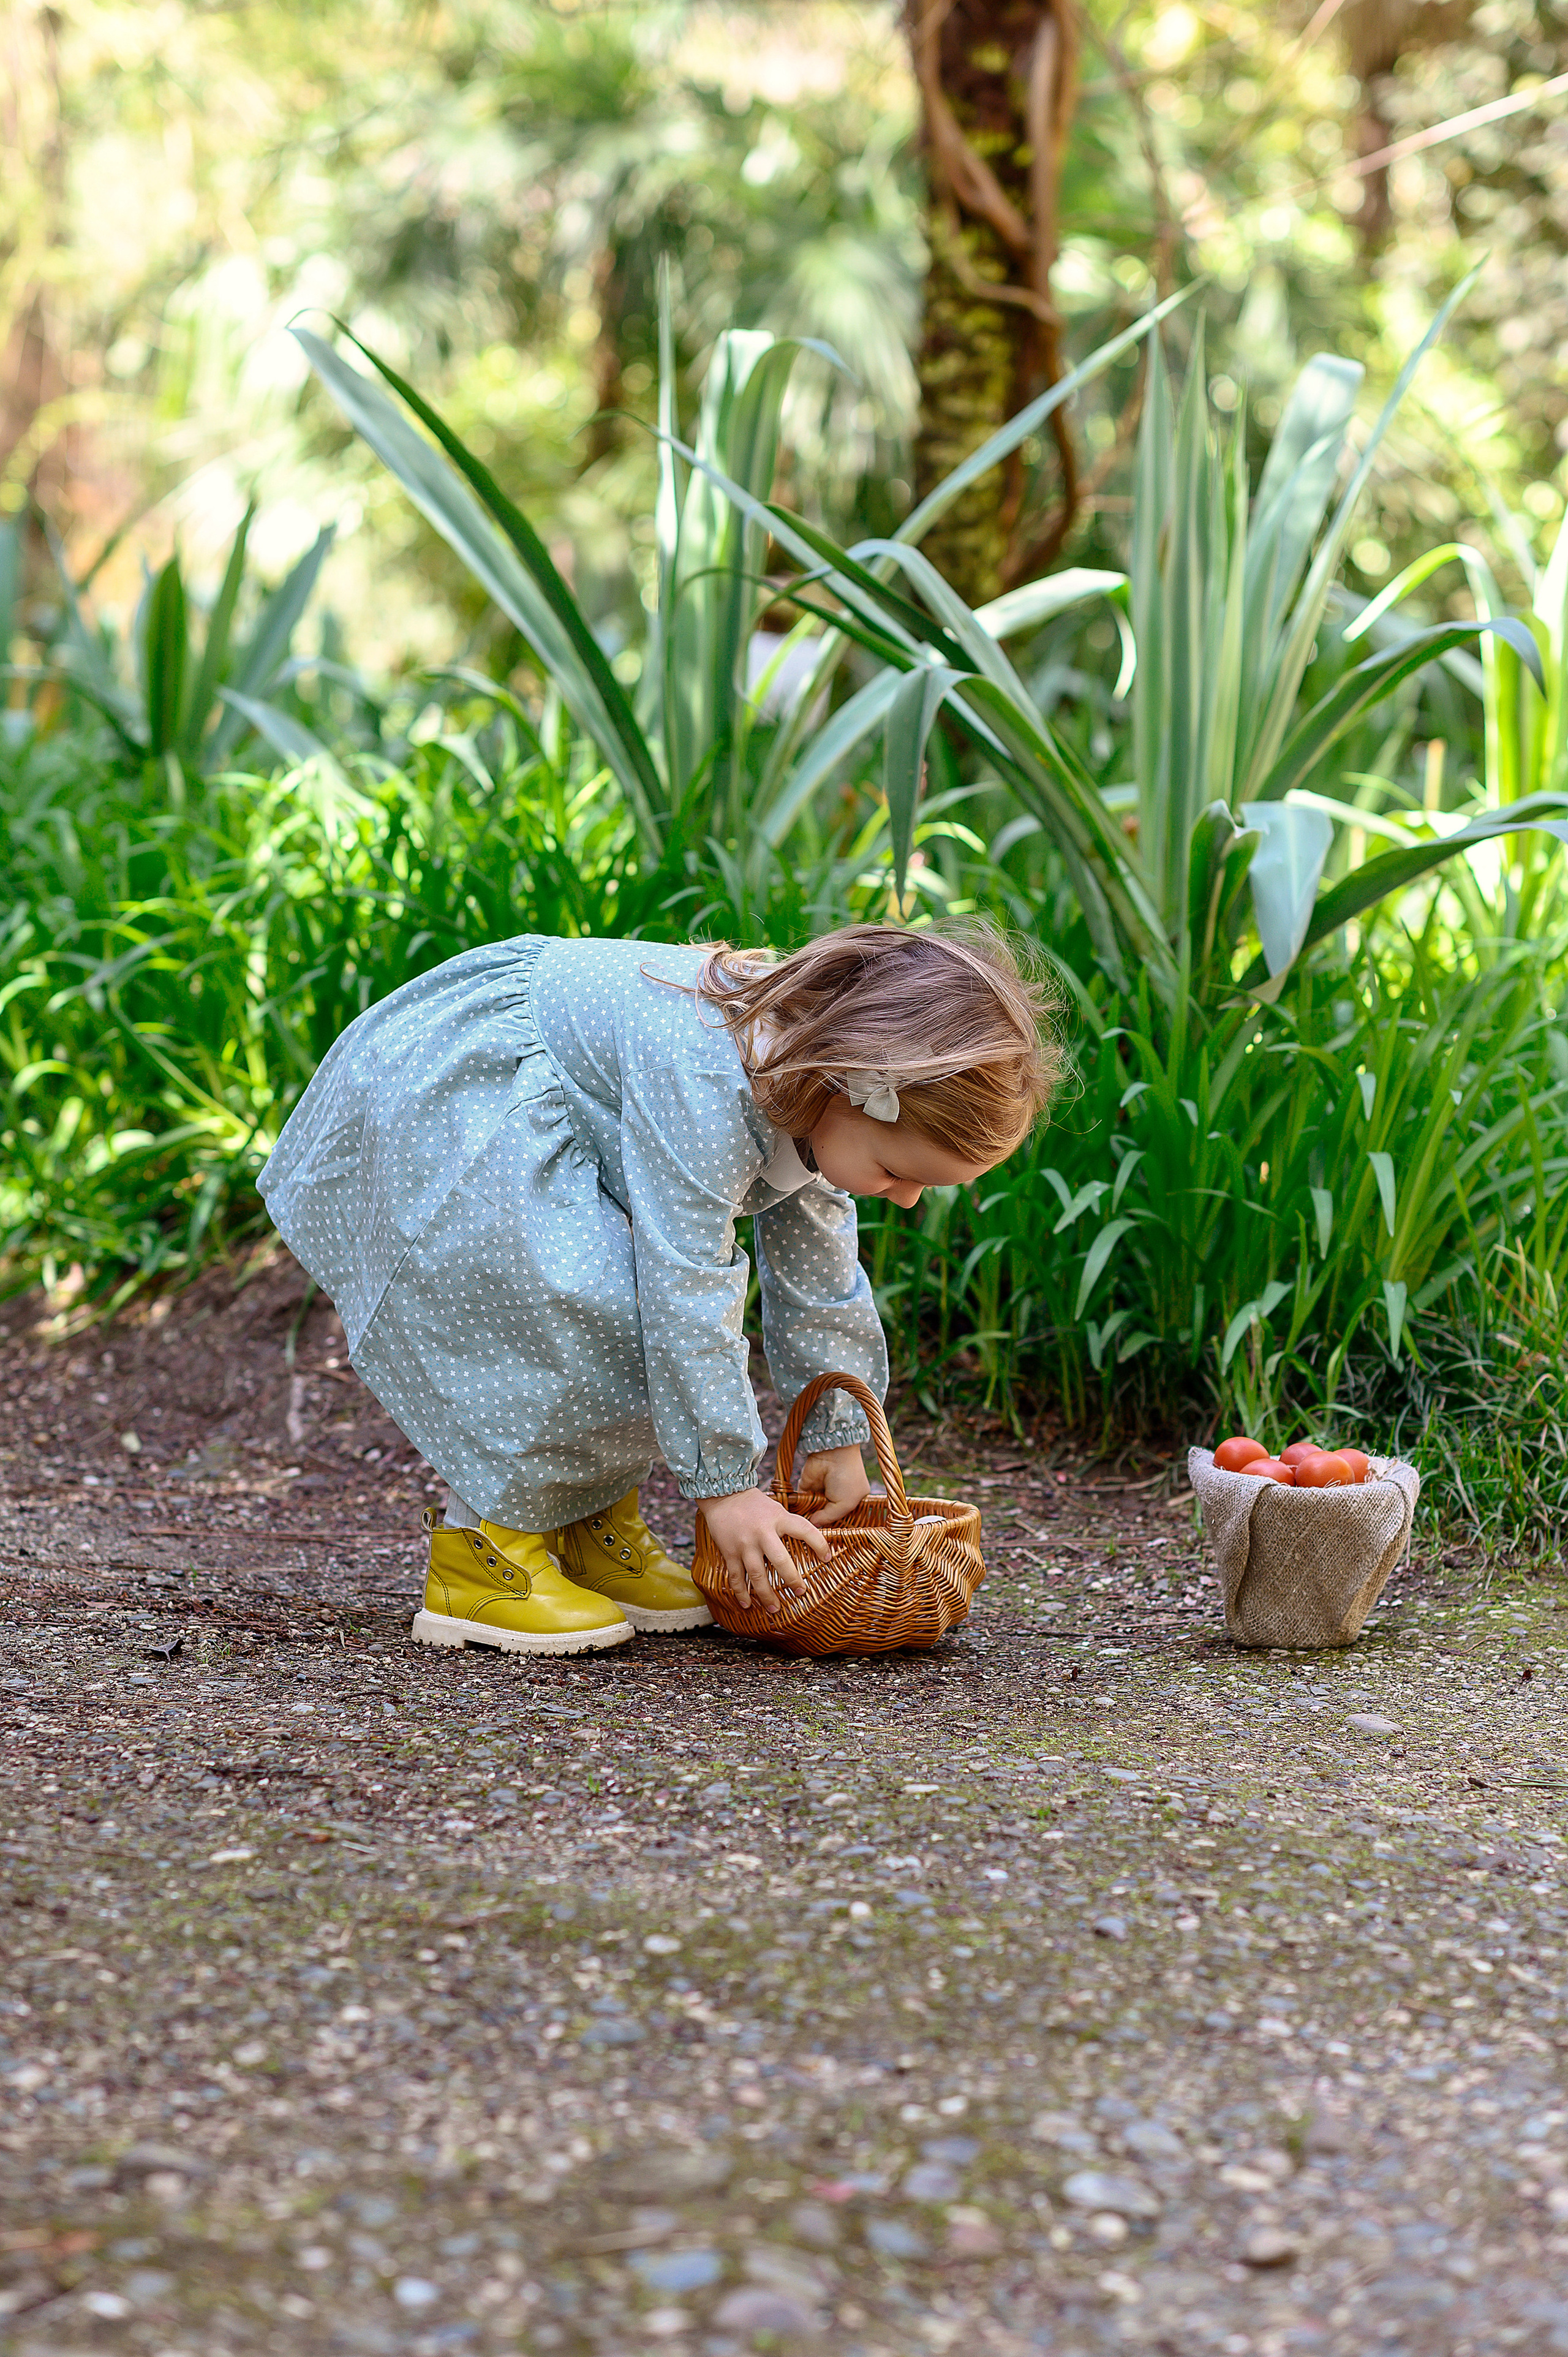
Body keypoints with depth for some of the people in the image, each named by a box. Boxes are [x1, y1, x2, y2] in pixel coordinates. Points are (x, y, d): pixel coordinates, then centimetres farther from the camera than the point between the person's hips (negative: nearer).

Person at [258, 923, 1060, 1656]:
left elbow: (818, 1269, 5)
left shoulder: (816, 1063, -7)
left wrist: (836, 1437, 10)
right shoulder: (701, 1083, -36)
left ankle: (593, 1527, 11)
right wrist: (723, 1486, -27)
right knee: (587, 1308, -24)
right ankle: (482, 1544, -13)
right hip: (430, 1106, -10)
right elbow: (684, 1295, -33)